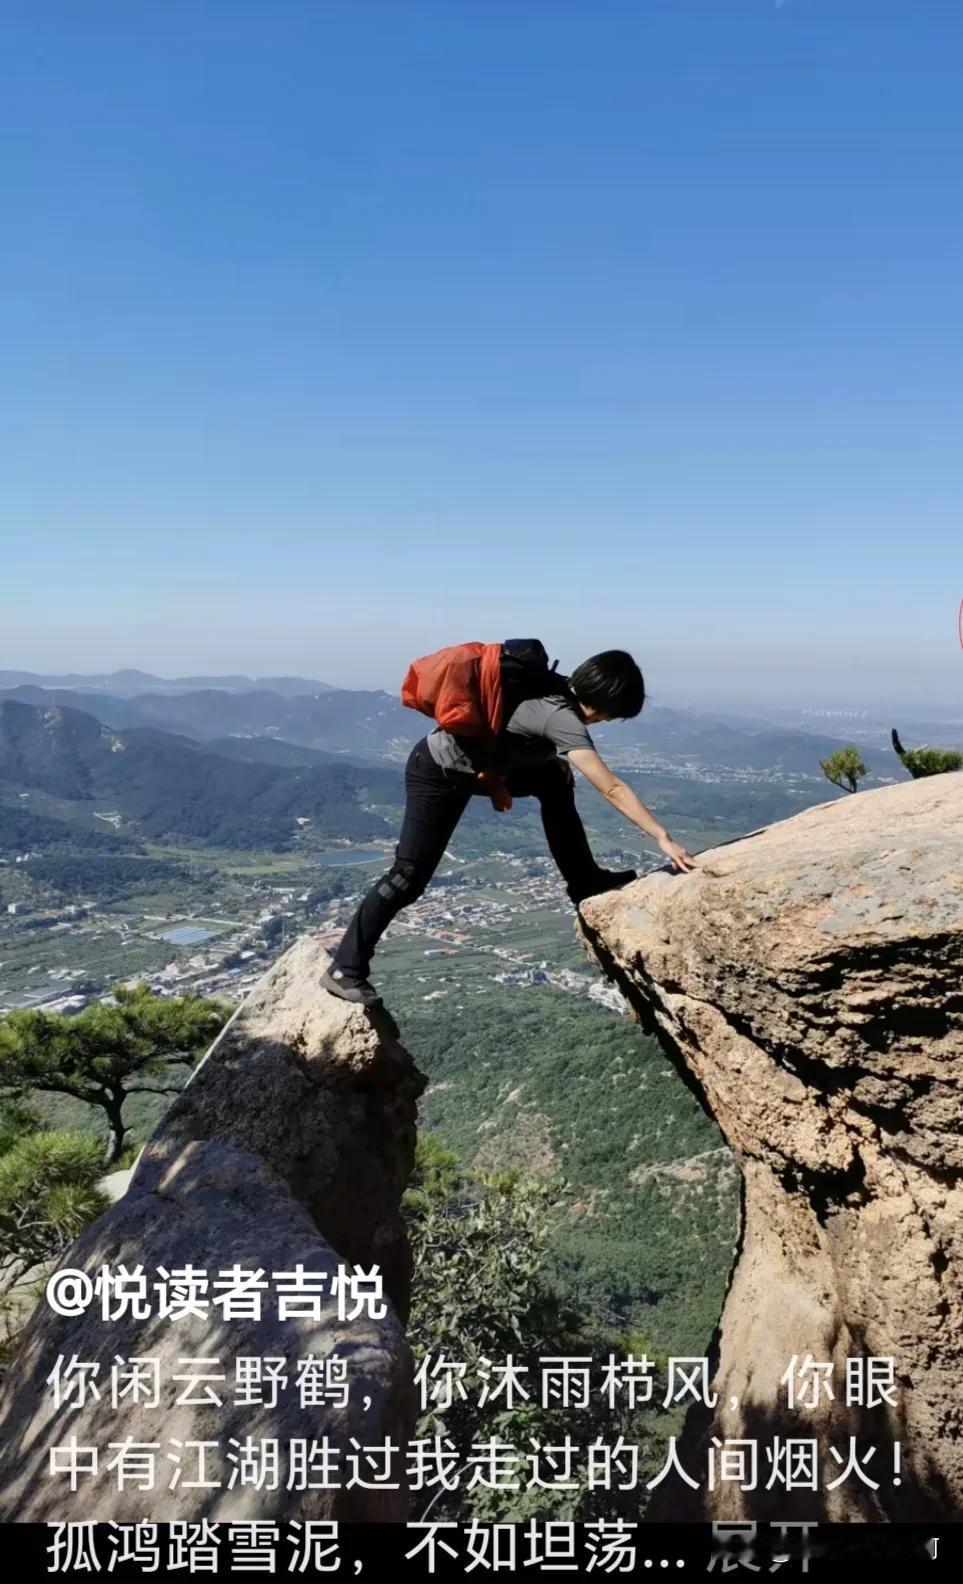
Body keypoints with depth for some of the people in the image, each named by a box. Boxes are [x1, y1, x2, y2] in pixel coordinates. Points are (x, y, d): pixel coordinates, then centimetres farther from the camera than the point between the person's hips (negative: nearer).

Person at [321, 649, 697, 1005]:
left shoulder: (557, 690, -1)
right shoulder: (563, 718, -27)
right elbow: (612, 790, -30)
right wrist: (663, 838, -29)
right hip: (437, 773, -9)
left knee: (555, 780, 7)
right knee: (409, 877, -7)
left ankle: (585, 884, 15)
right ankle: (345, 970, 4)